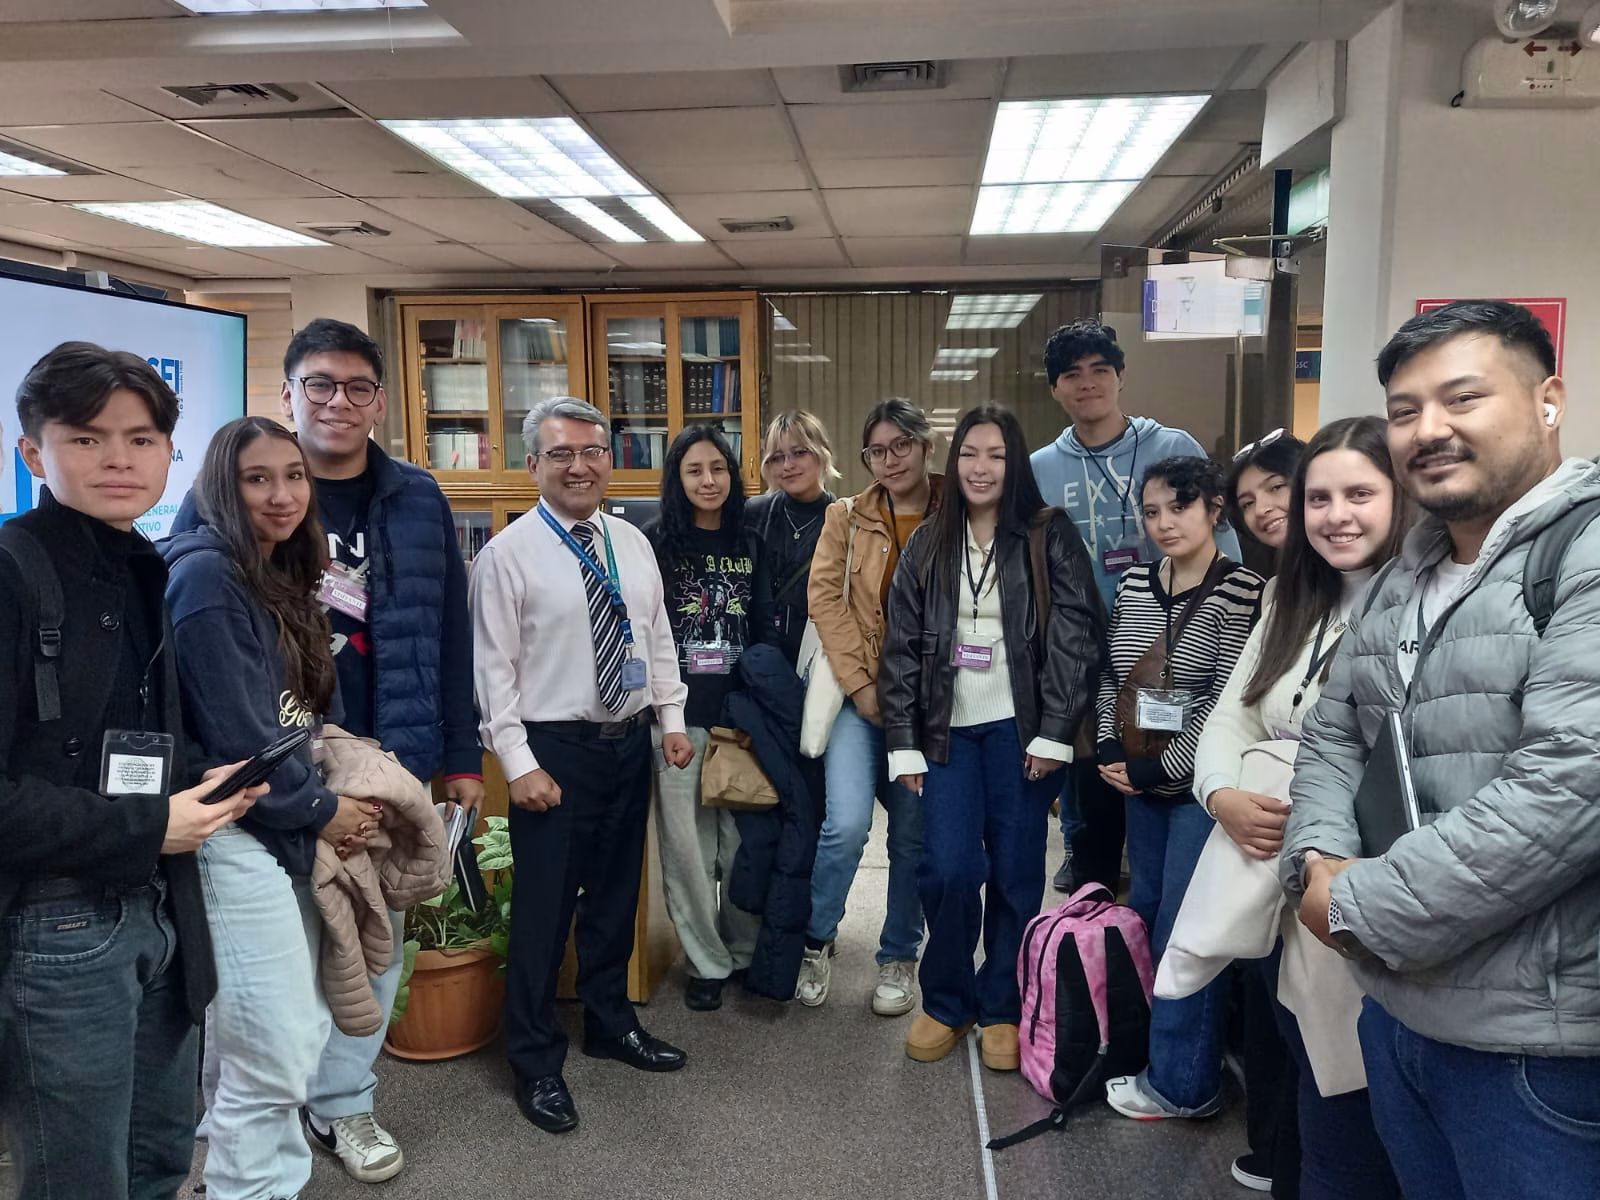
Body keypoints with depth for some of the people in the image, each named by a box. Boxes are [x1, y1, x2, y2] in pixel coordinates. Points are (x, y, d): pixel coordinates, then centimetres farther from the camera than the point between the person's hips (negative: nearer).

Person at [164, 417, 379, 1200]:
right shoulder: (205, 576, -14)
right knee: (275, 1055, -5)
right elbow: (235, 737, -19)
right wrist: (320, 811, -8)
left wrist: (326, 797, 5)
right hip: (232, 836, -9)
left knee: (295, 1035, 15)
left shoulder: (279, 577, 13)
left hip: (282, 830, 9)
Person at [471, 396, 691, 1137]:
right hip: (556, 749, -5)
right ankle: (536, 1062, 22)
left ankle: (609, 1022, 39)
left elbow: (658, 639, 13)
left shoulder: (633, 544, 7)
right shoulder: (508, 554, -10)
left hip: (631, 742, 6)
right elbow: (494, 669, -12)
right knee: (544, 908, 4)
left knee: (616, 894, 19)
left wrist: (673, 719, 6)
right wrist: (521, 765, -16)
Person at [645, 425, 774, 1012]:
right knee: (688, 842, 3)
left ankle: (745, 952, 24)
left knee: (744, 839, 6)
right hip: (679, 714, -2)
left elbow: (766, 632, 12)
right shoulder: (656, 542, 0)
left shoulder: (749, 545, 11)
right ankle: (707, 962, 17)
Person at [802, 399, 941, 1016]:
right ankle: (816, 940, 12)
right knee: (848, 821, -14)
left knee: (914, 834, 9)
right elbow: (823, 596, -3)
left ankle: (899, 958, 29)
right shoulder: (848, 517, 3)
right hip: (862, 692, 0)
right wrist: (859, 683, -11)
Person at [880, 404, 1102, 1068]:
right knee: (948, 868, -6)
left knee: (1015, 872, 4)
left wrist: (1052, 734, -11)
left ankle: (1001, 1008, 23)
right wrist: (904, 744, 3)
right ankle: (945, 1002, 16)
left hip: (1020, 728, -2)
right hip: (950, 728, 2)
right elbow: (902, 647, 8)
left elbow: (1075, 637, -5)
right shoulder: (927, 546, 9)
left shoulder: (1050, 536, 0)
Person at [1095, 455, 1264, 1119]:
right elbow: (1112, 676, 14)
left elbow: (1224, 703, -17)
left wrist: (1159, 769, -14)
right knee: (1145, 913, 15)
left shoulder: (1241, 591, -14)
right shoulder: (1134, 584, 7)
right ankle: (1151, 1052, 32)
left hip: (1199, 784, -7)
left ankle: (1182, 1082, 14)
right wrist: (1110, 750, 2)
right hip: (1140, 780, 7)